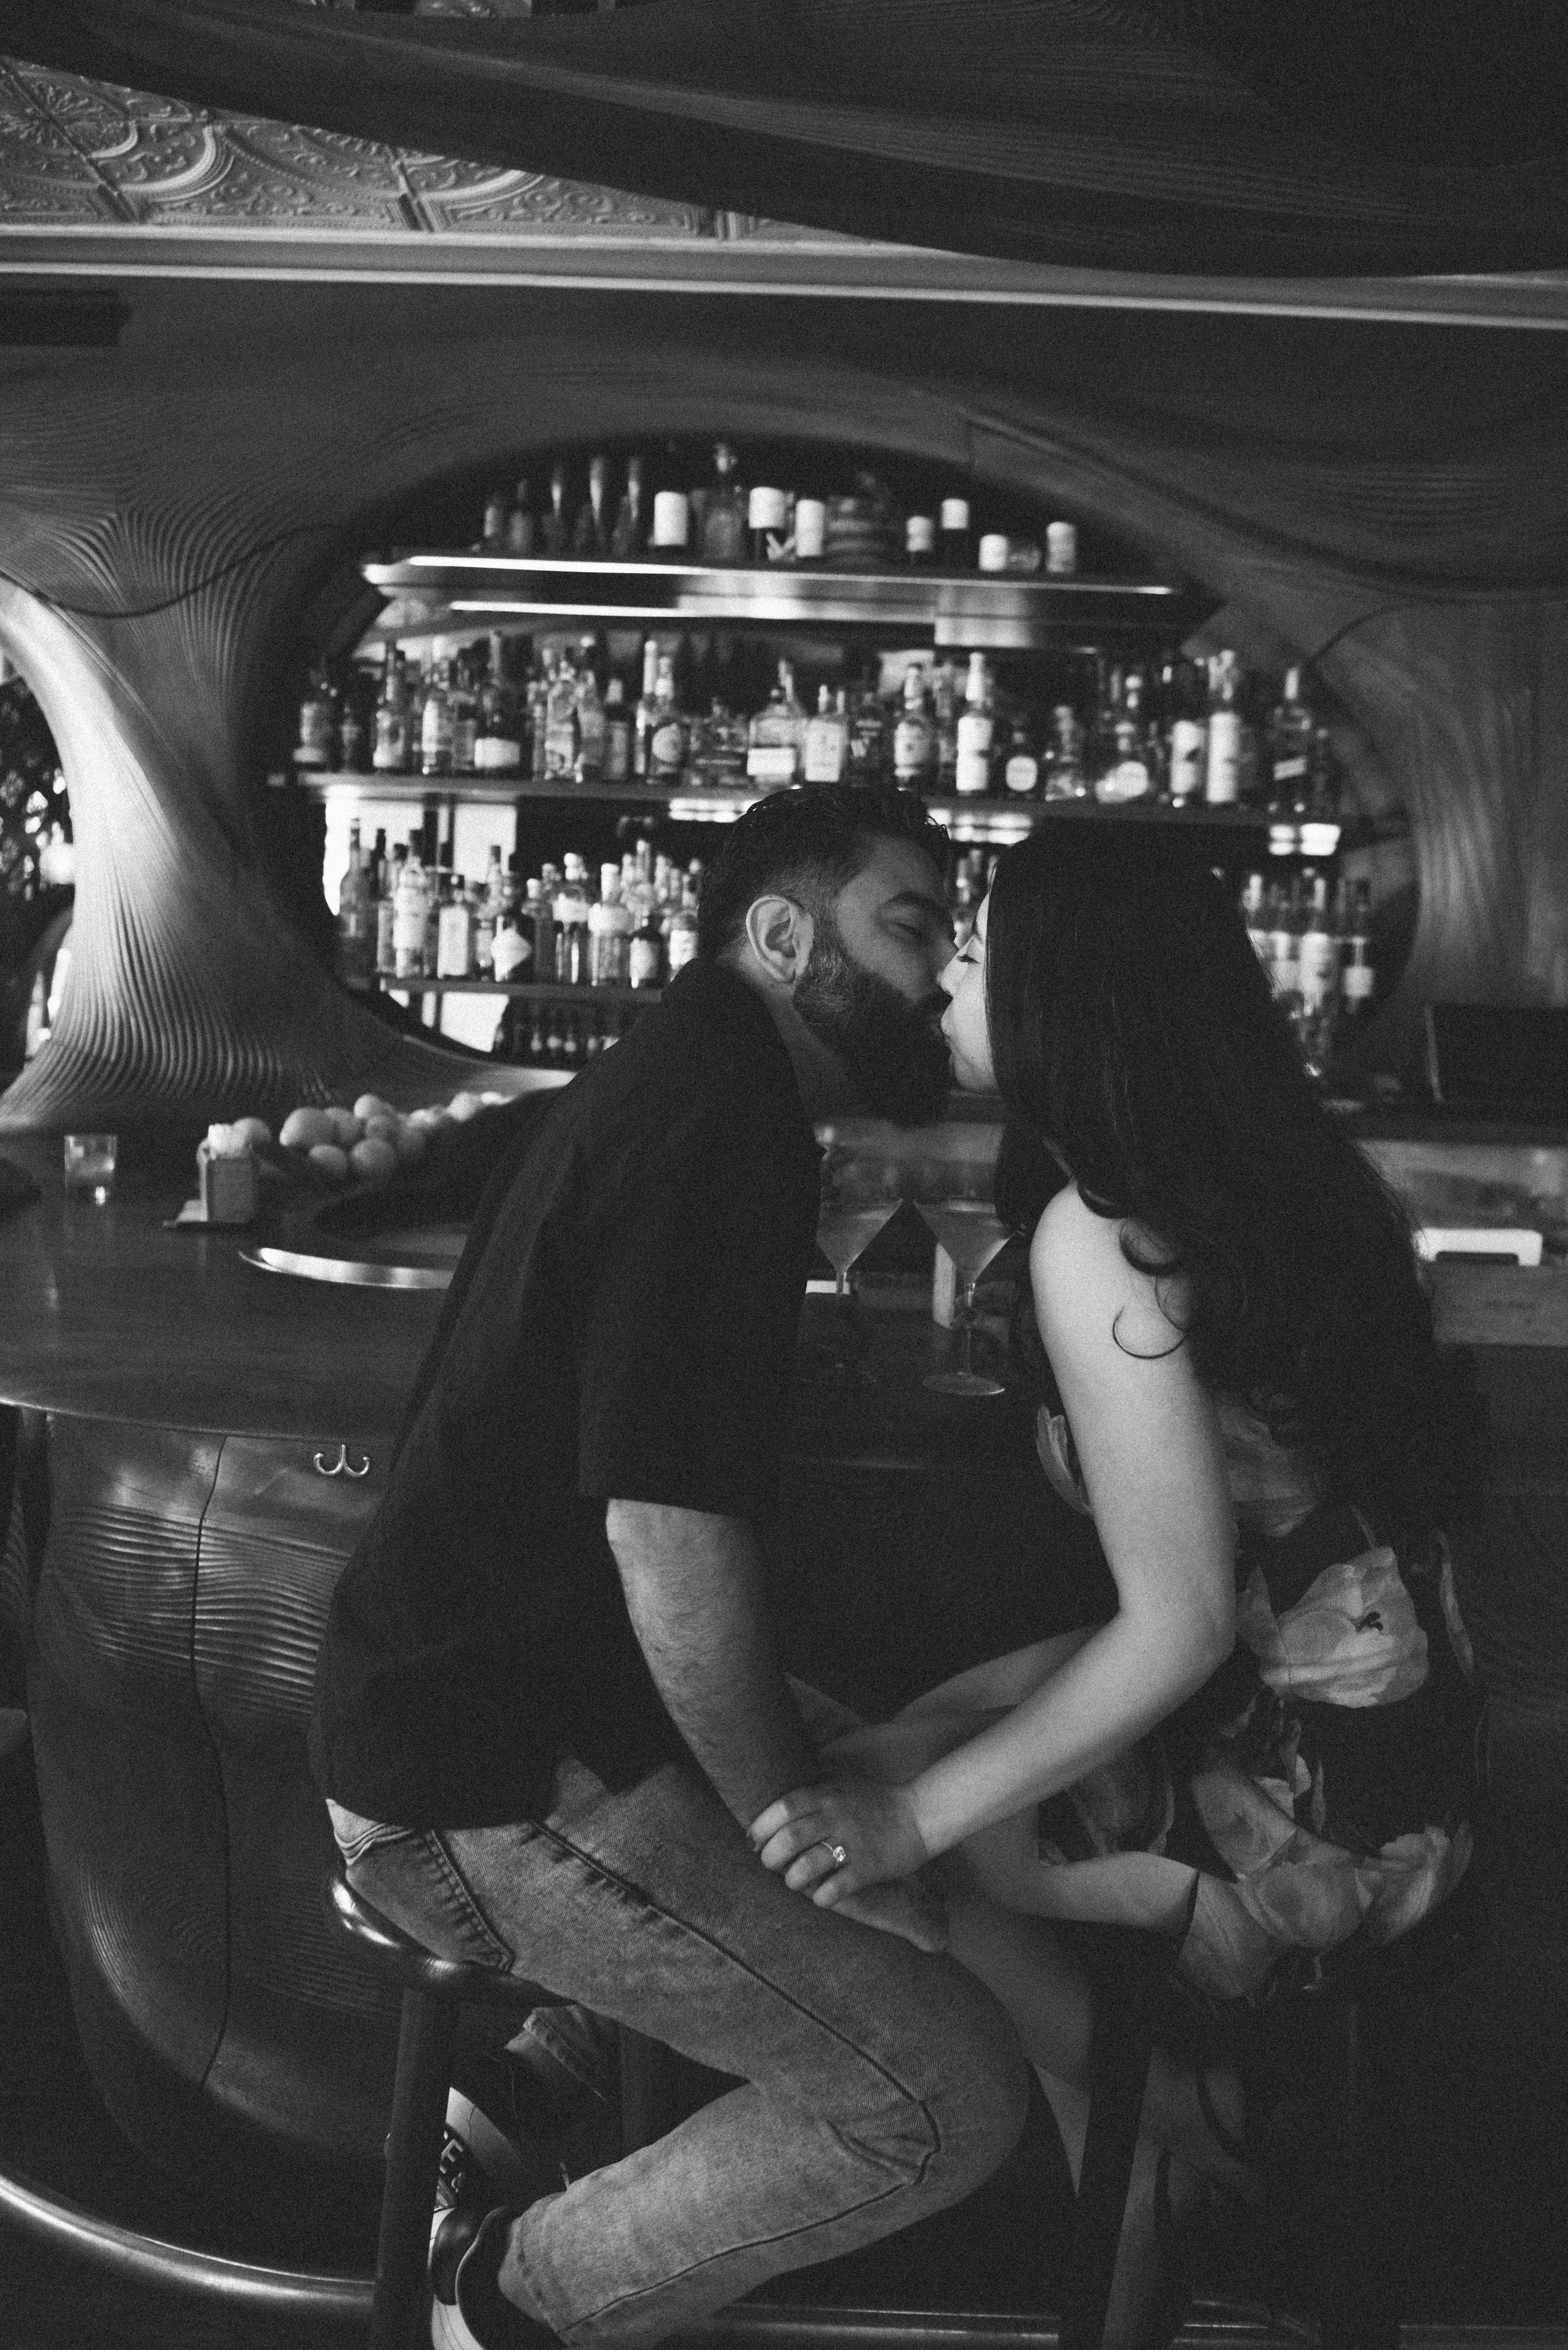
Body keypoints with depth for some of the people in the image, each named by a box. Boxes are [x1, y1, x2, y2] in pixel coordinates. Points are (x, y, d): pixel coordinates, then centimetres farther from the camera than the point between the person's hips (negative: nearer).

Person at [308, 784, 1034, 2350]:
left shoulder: (659, 1082, 16)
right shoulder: (721, 1119, -17)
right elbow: (669, 1532, -25)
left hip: (435, 1720, 10)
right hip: (501, 1788, -10)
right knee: (949, 2097, -9)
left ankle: (497, 2102, 22)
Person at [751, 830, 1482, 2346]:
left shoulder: (1095, 1239, -21)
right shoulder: (1259, 1171, 4)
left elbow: (1179, 1628, -22)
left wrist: (915, 1814, -17)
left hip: (1303, 1794, -8)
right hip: (1373, 1700, 8)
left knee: (860, 1830, 0)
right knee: (900, 1748, 16)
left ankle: (1163, 2106, 17)